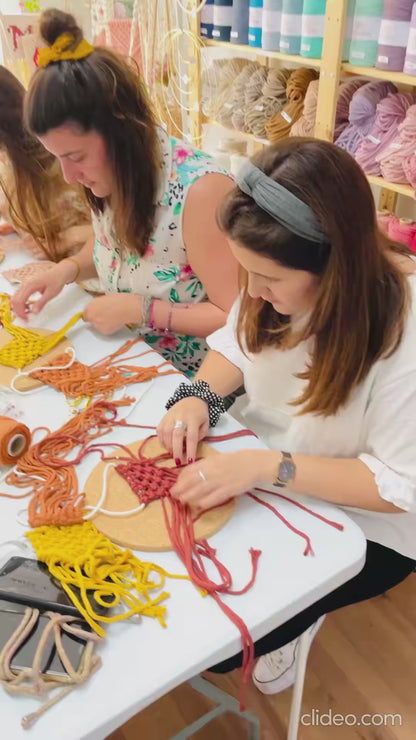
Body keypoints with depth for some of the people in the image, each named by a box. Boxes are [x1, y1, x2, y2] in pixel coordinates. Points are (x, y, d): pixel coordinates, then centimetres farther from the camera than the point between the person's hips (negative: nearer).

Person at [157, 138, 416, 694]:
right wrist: (200, 394, -18)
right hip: (258, 462, 6)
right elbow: (237, 341, 3)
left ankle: (293, 620, 21)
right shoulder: (286, 278, -14)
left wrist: (270, 468, -35)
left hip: (355, 520, -6)